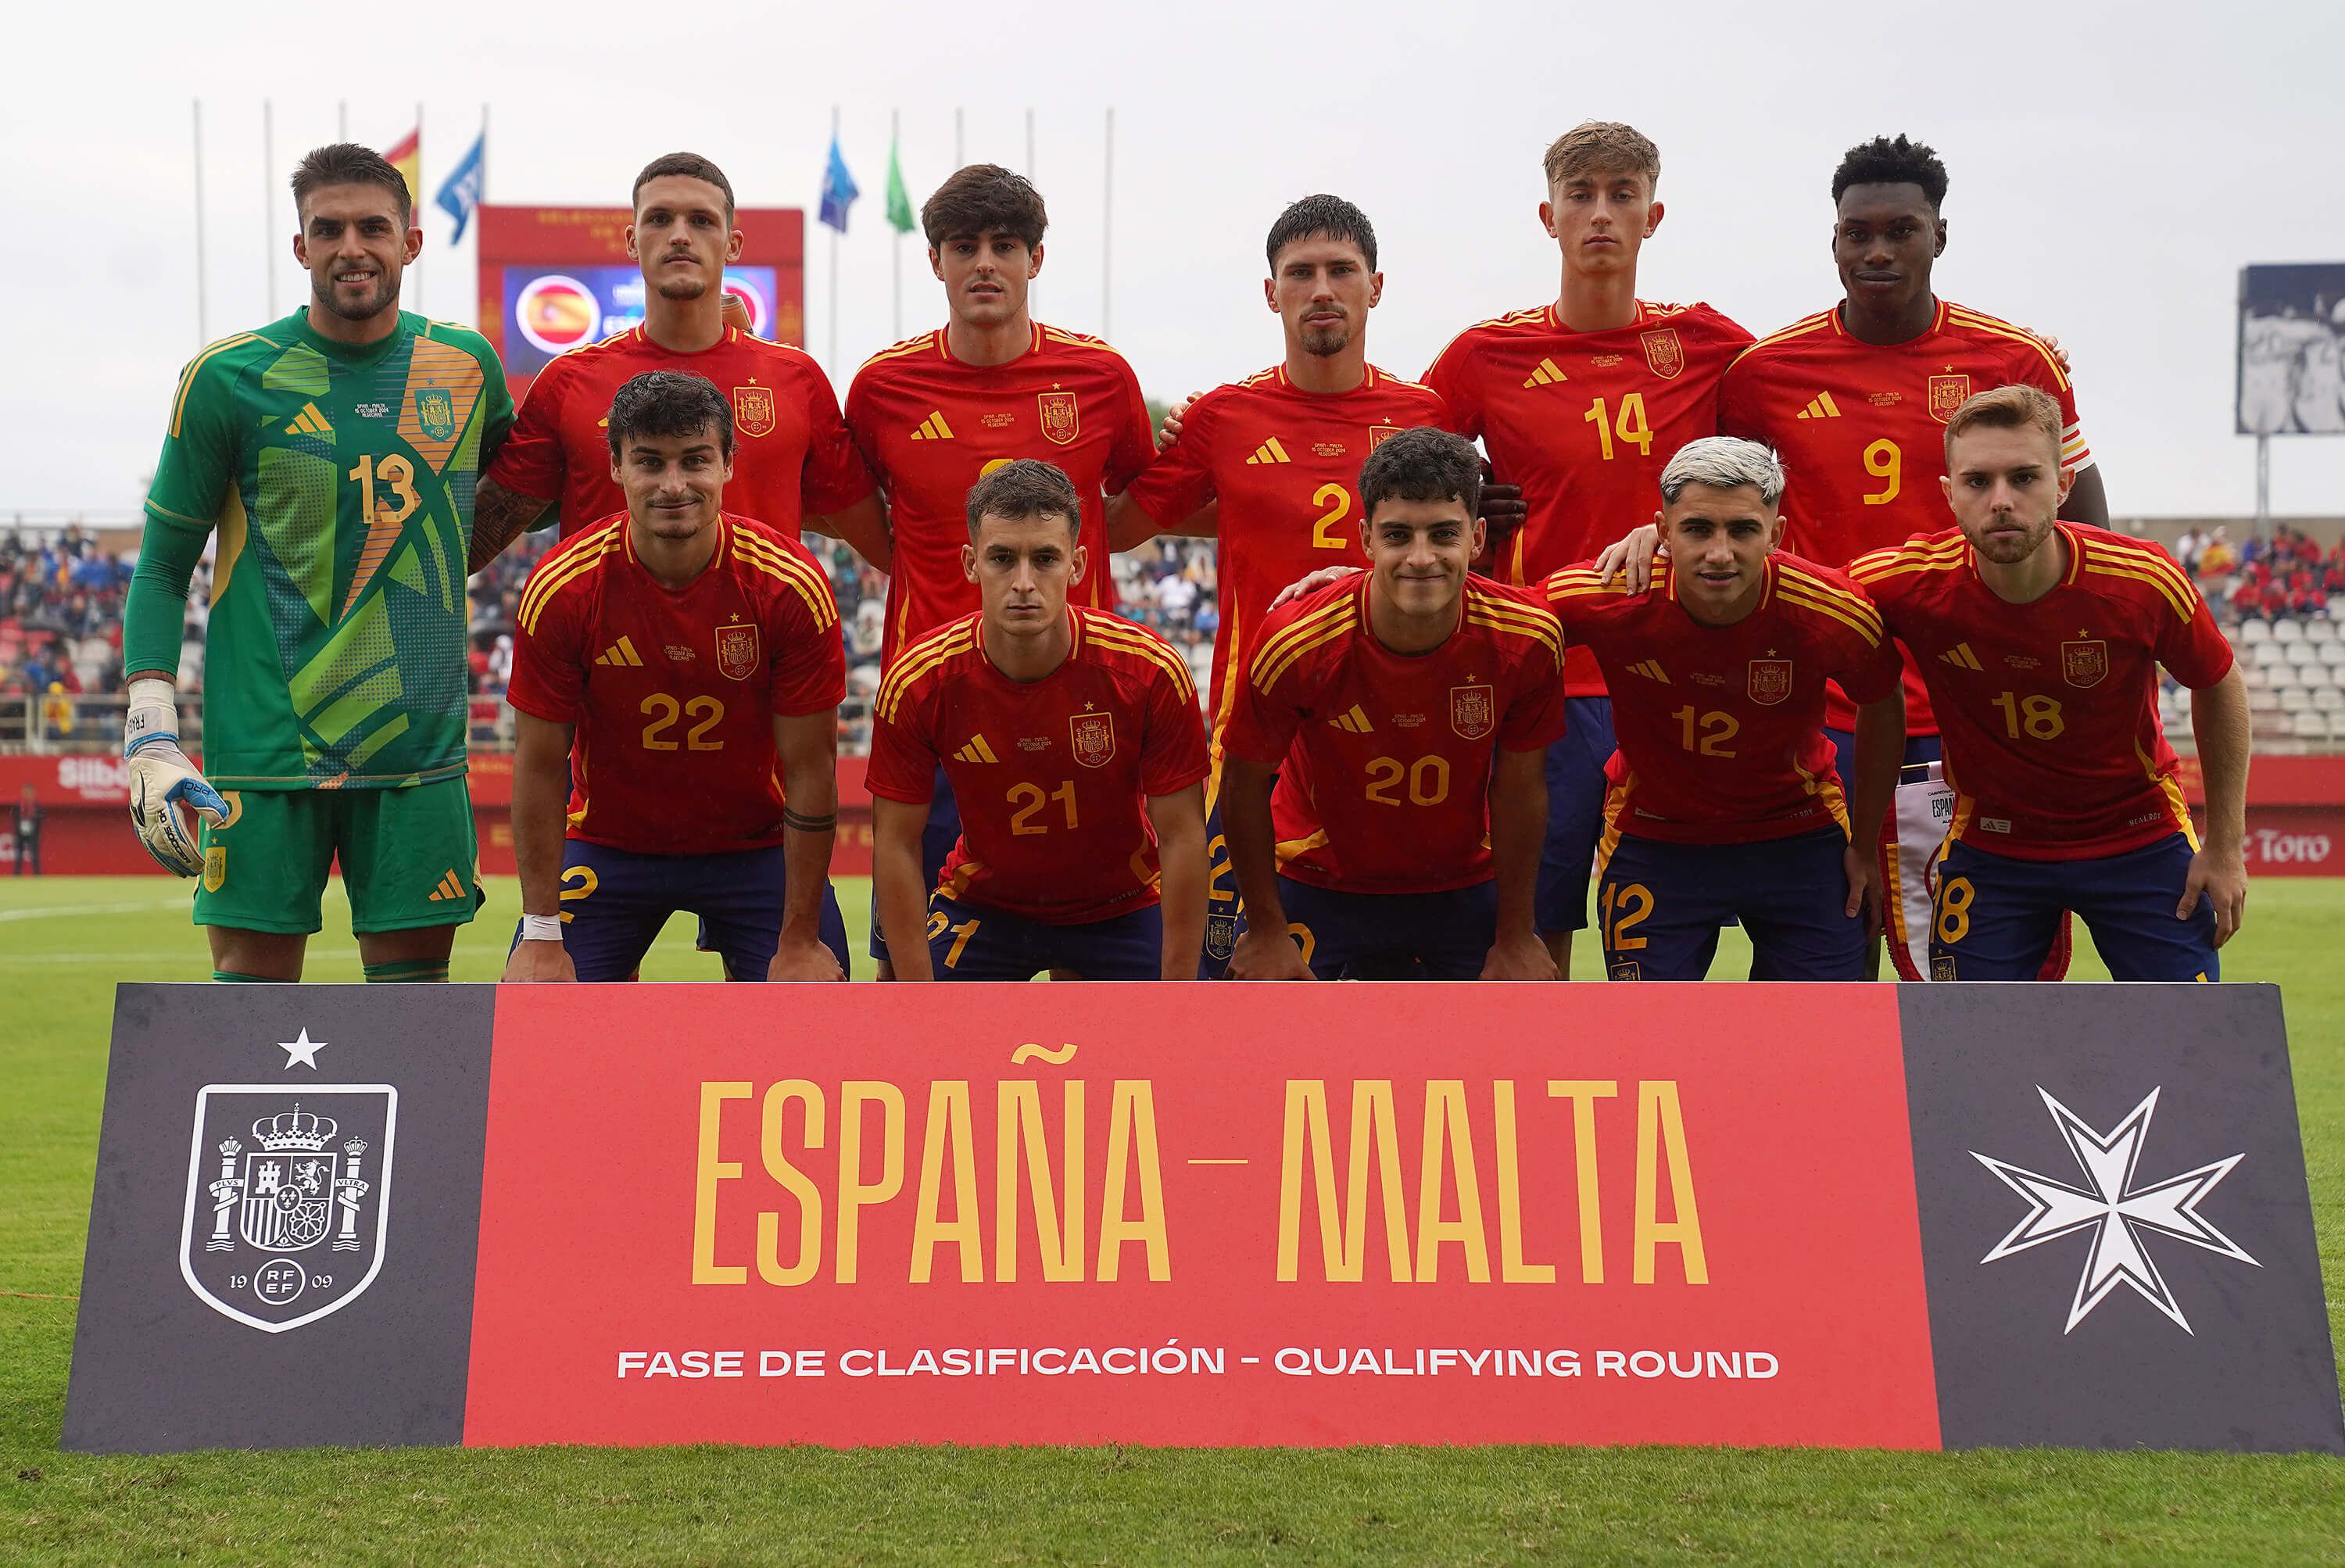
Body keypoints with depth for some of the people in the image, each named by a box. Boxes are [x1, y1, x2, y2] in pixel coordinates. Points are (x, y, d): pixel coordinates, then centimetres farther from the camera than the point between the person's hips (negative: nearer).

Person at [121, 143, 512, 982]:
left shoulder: (465, 363, 6)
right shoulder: (228, 377, -1)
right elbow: (162, 567, 2)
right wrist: (150, 734, -8)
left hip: (418, 746, 2)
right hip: (265, 746, -2)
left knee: (414, 990, 4)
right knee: (253, 980, -2)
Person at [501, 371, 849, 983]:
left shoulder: (791, 586, -19)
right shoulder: (560, 588, -18)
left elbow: (810, 769, -14)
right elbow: (540, 765, -10)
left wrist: (800, 942, -14)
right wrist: (542, 936, -12)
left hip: (757, 846, 0)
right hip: (607, 844, 0)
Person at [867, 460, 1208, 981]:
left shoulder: (1151, 673, -23)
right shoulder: (918, 683, -20)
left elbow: (1182, 839, -16)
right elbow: (897, 845, -12)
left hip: (1122, 911, 0)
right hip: (980, 907, 0)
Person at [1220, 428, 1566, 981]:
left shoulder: (1528, 639, -21)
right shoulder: (1297, 643, -26)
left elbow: (1521, 788, -7)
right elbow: (1246, 781, -12)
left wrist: (1515, 937, -1)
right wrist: (1267, 931, -6)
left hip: (1468, 889, 2)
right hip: (1319, 888, -1)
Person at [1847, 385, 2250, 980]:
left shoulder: (2143, 582, -21)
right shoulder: (1913, 584, -23)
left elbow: (2219, 686, -1)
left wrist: (2225, 846, 1)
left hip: (2139, 838, 0)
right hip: (1990, 845, 0)